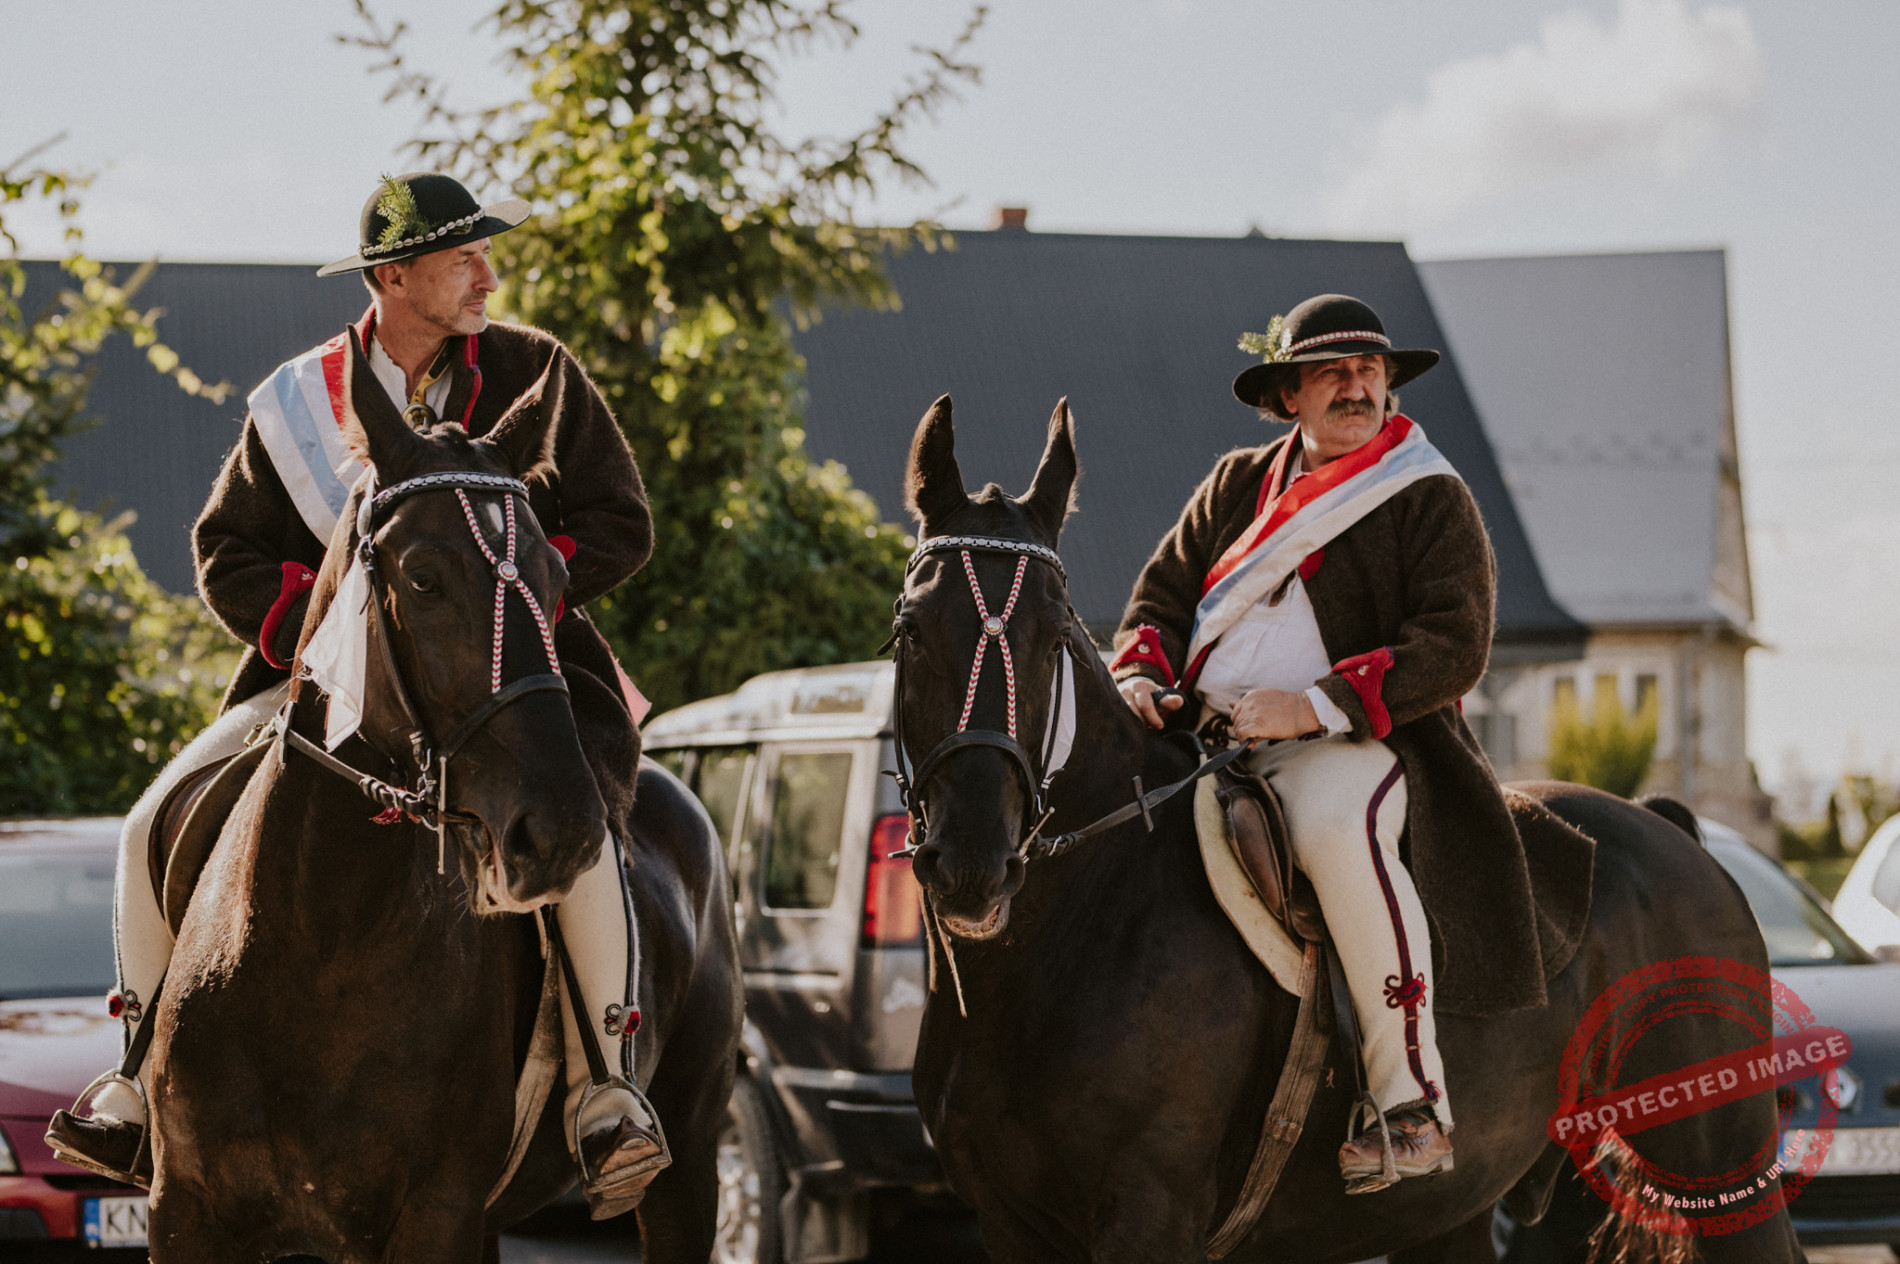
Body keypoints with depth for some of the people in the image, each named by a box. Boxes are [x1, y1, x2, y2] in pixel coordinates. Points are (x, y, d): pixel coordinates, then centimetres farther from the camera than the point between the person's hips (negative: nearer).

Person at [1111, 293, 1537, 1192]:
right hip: (1201, 737, 6)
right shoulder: (1237, 486, 19)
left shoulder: (1430, 500, 3)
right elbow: (1164, 591, 22)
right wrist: (1140, 672, -2)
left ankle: (1410, 1099, -35)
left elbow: (1453, 646, -7)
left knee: (1337, 827, -39)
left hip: (1353, 744, -6)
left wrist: (1316, 706, -19)